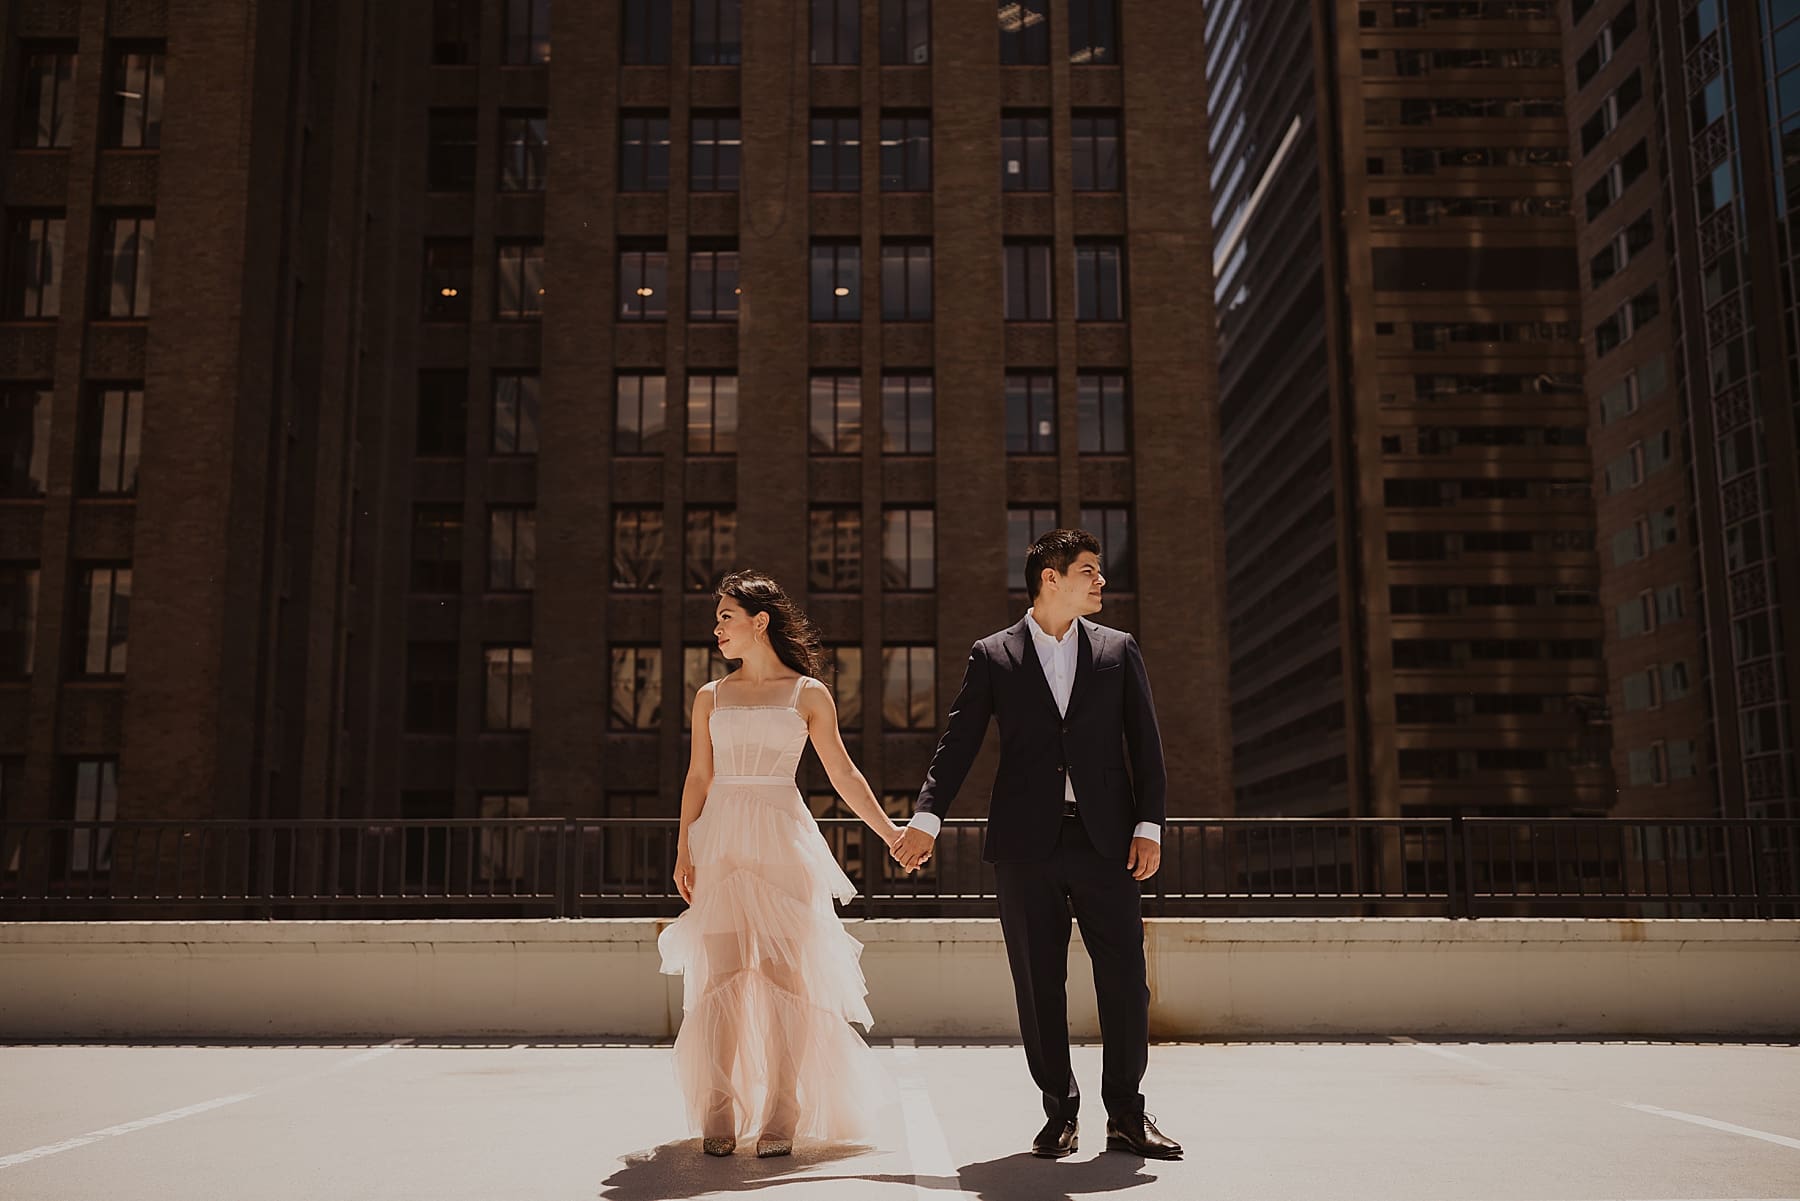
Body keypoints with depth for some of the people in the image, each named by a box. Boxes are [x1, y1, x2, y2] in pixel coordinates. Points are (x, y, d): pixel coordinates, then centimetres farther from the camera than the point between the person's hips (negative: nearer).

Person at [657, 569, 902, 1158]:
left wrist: (890, 832, 8)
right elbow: (698, 779, 11)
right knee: (721, 977, -2)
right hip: (721, 843, 2)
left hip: (782, 843, -2)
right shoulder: (710, 697, 13)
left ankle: (780, 1117, 2)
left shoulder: (808, 694, 7)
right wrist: (684, 850, 1)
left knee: (784, 976, -4)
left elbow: (843, 773, 10)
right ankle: (719, 1117, 4)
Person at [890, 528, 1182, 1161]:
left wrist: (1148, 826, 0)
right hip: (1027, 841, -1)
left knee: (1125, 978, 0)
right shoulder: (992, 656, 6)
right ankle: (1060, 1113, 17)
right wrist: (926, 818, -7)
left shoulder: (1119, 651, 11)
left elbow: (1145, 745, 9)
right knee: (1039, 984, 4)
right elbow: (958, 742, 3)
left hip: (1104, 837, 1)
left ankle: (1126, 1115, 13)